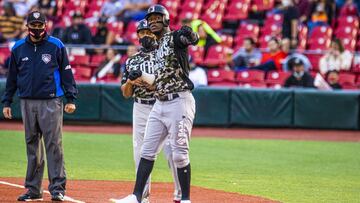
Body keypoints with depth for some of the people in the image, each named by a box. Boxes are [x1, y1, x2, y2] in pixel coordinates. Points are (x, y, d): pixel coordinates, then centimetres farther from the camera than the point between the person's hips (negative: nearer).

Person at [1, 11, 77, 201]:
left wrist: (71, 99, -6)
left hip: (51, 102, -3)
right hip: (27, 103, 3)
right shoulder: (18, 48, 9)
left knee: (53, 144, -7)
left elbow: (66, 72, 1)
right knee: (32, 145, 8)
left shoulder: (56, 45, 1)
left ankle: (57, 188, -5)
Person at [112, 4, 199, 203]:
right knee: (147, 150, 9)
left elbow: (193, 39, -31)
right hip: (159, 104, 9)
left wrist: (190, 35, -54)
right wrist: (141, 75, 8)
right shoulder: (158, 48, 19)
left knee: (179, 153, -6)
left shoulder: (175, 38, -7)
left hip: (179, 102, -9)